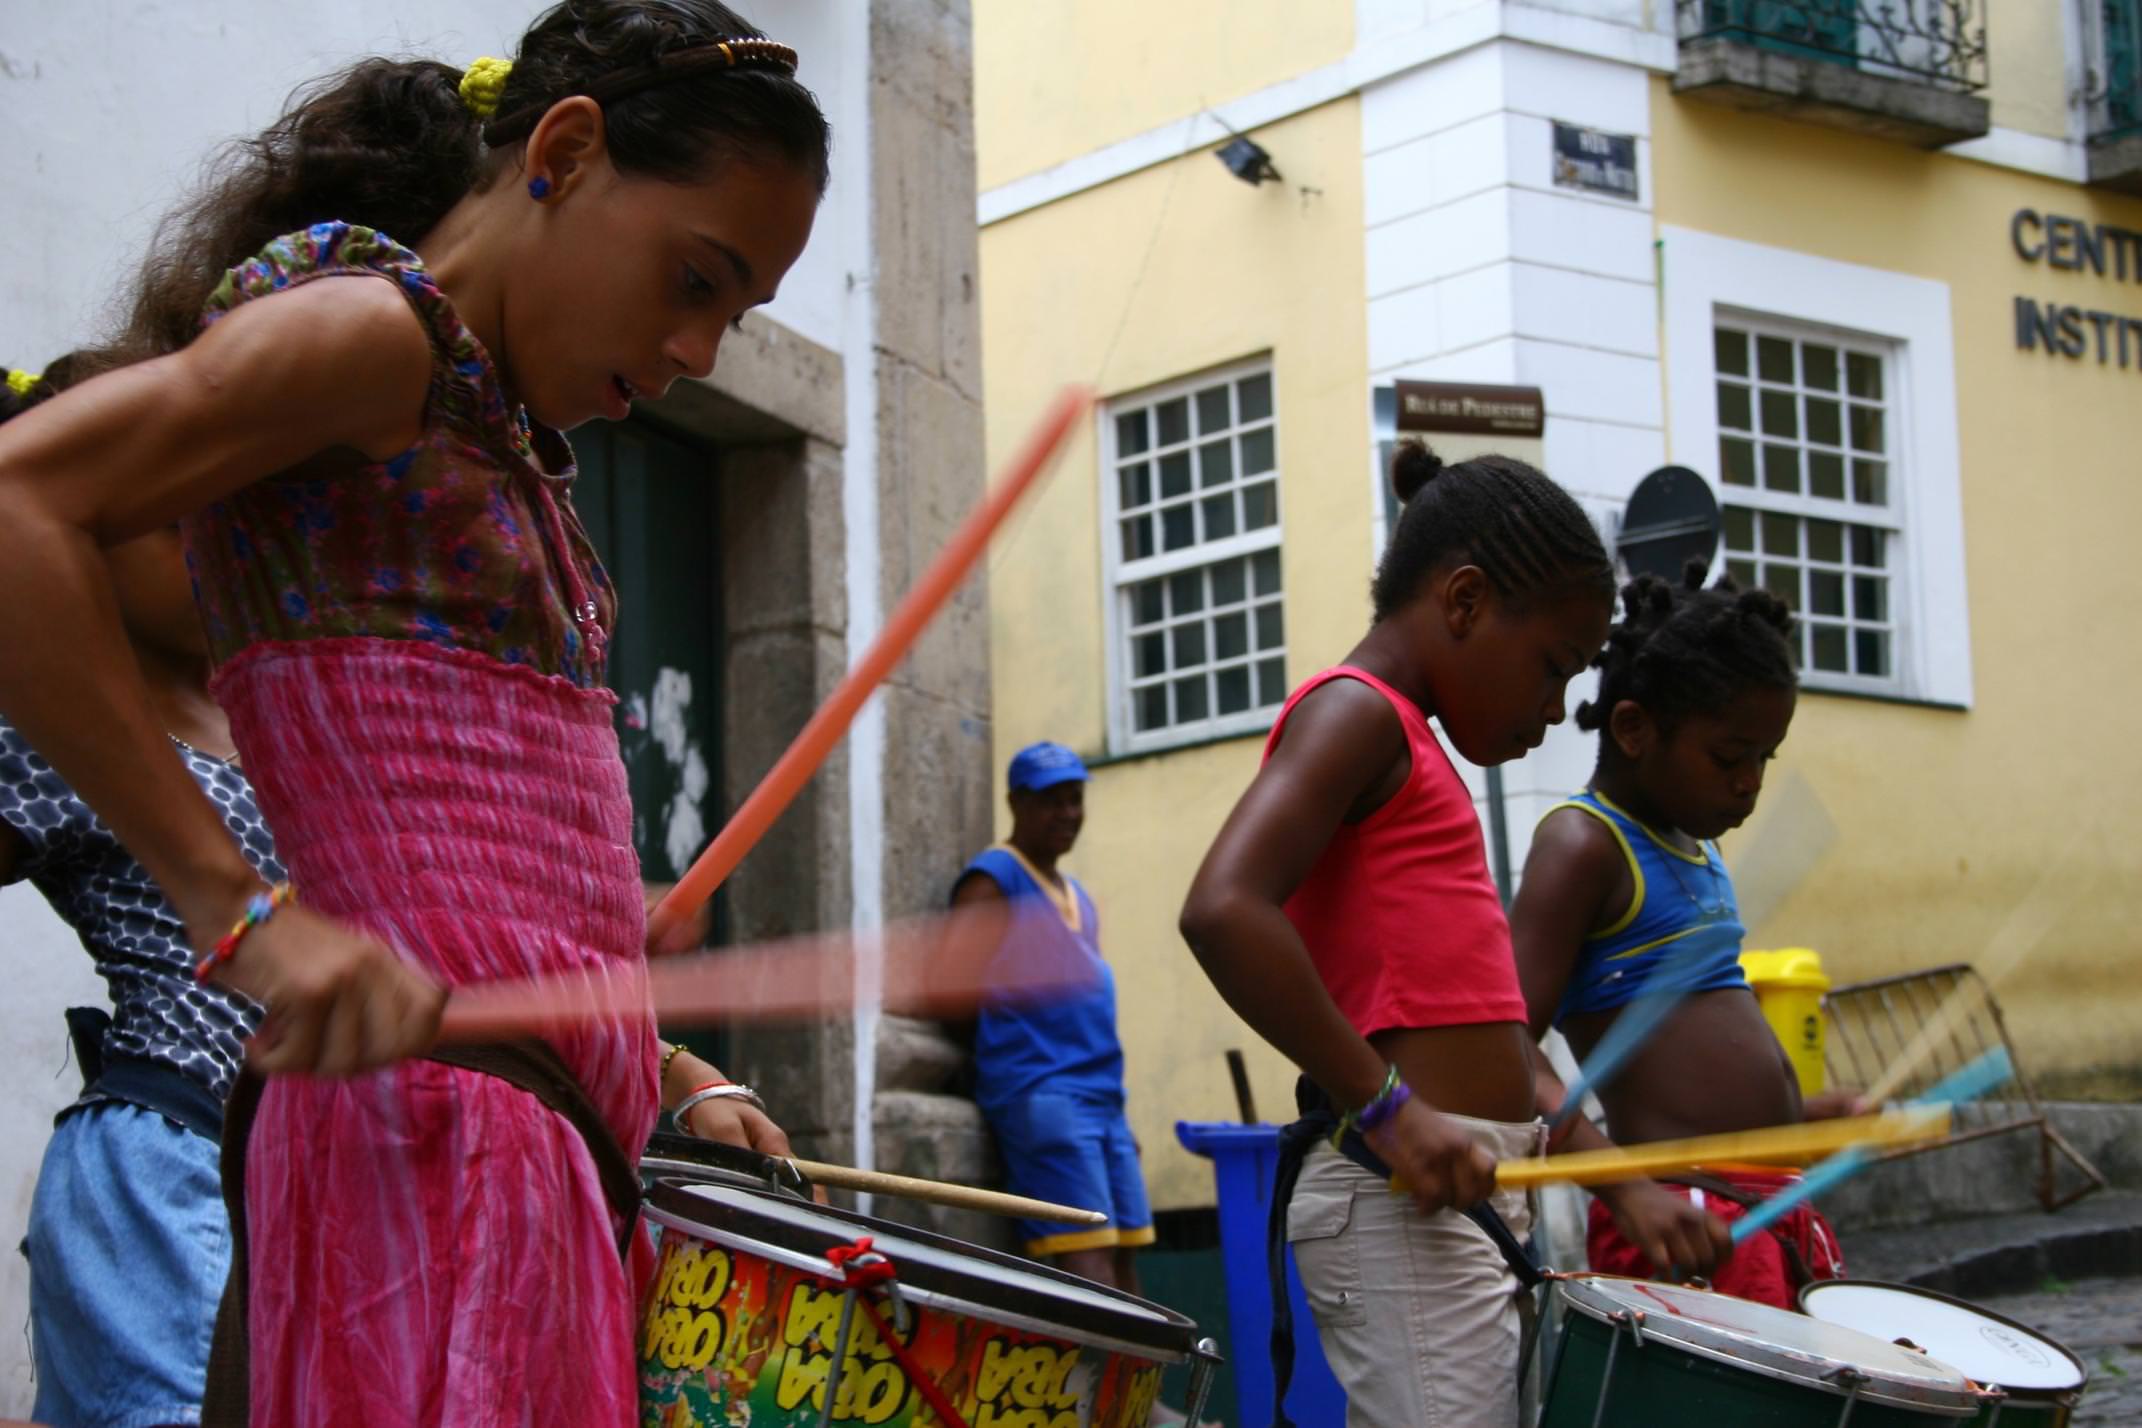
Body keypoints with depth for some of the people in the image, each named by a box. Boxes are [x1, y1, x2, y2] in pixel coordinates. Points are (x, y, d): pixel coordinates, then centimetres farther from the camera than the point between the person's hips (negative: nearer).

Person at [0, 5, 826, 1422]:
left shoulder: (504, 431, 22)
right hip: (433, 1138, -9)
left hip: (550, 1147, 9)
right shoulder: (373, 329, -6)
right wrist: (249, 916, -22)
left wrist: (650, 1080, 17)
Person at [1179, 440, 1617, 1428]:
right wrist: (1386, 1106, -22)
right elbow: (1223, 911, -24)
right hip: (1408, 1201, -10)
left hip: (1468, 1192, 10)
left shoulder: (1403, 746, 22)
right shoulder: (1357, 712, -7)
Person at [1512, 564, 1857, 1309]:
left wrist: (1790, 1115, 14)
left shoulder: (1692, 848, 17)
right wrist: (1629, 1191, -29)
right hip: (1684, 1226, -9)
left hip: (1773, 1209, 9)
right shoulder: (1584, 843, -8)